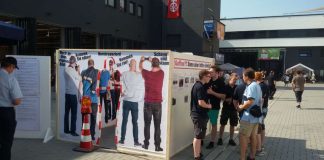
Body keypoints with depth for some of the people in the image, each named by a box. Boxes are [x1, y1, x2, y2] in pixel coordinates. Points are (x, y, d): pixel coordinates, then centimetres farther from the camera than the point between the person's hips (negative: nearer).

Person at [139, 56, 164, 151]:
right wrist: (153, 61, 34)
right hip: (157, 103, 0)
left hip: (148, 103, 0)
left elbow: (140, 68, 17)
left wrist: (142, 60, 35)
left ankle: (146, 144, 15)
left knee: (147, 124, 9)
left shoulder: (147, 74, -5)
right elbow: (158, 68, 21)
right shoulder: (161, 73, -3)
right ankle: (157, 146, 5)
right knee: (157, 126, 3)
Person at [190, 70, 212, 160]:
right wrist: (209, 106, -8)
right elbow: (201, 102, -25)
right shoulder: (200, 87, -20)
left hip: (196, 113, 10)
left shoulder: (196, 85, 11)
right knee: (198, 136, -2)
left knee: (198, 135, 20)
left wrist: (207, 92, 12)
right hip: (199, 114, -10)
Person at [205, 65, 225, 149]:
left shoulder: (221, 82, -9)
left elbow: (223, 96, -13)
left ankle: (212, 142, 18)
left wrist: (212, 92, -21)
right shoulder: (209, 81, 4)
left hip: (214, 106, -5)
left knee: (214, 124, 7)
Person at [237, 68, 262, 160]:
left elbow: (250, 101, -27)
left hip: (248, 117, -10)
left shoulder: (251, 86, -19)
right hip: (255, 116, 10)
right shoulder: (257, 85, 14)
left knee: (243, 137, -3)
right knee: (253, 136, 15)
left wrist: (241, 107, -12)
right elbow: (260, 100, 20)